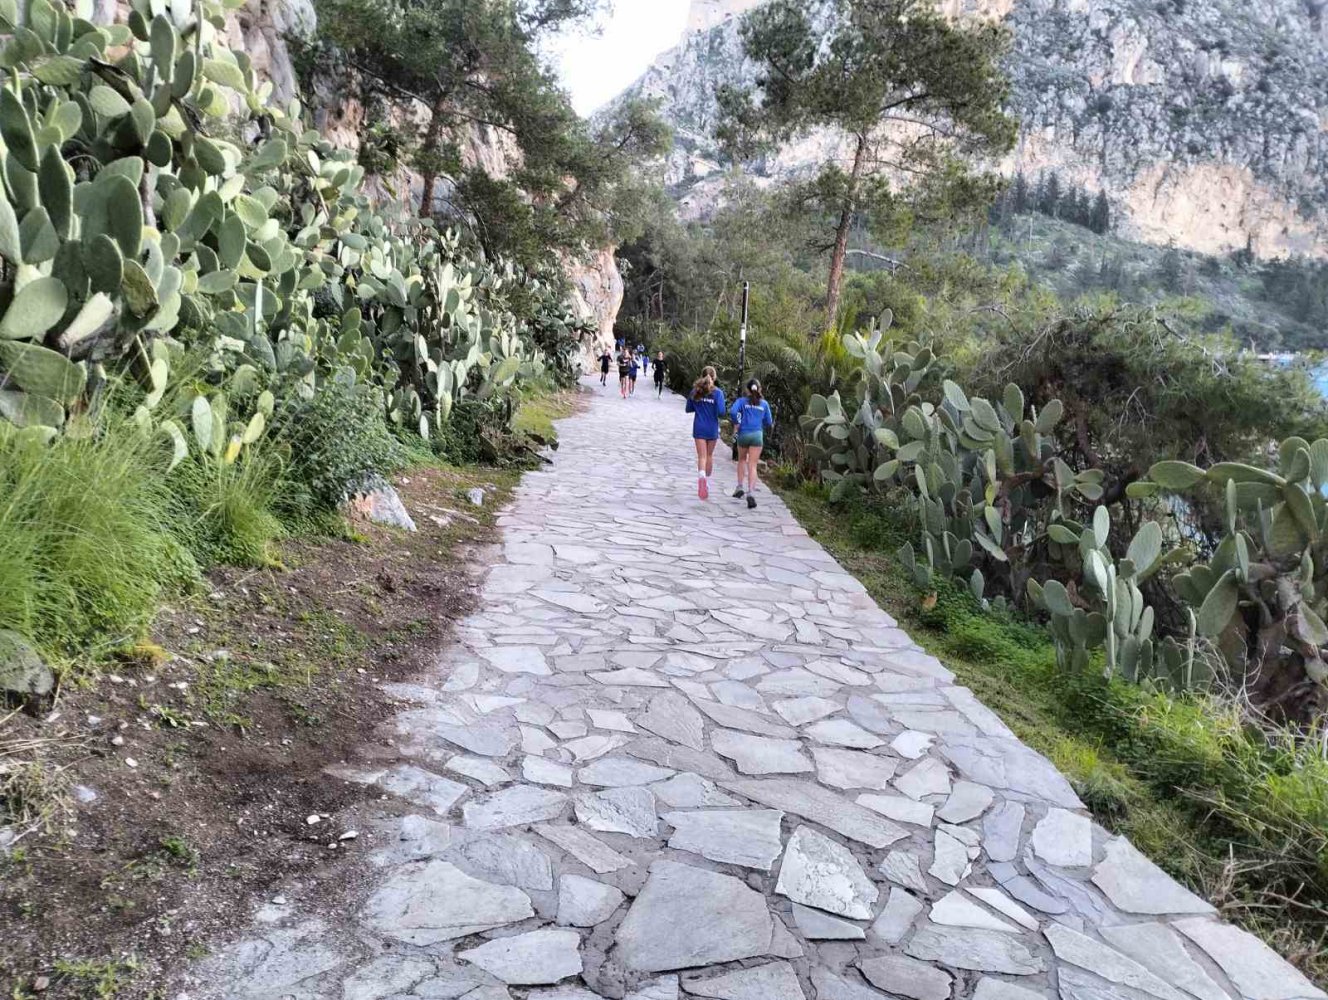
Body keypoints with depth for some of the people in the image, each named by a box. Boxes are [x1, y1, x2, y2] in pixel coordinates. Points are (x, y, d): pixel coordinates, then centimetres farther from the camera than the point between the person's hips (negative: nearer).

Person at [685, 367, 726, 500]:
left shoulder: (695, 391, -2)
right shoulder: (718, 392, -10)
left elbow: (689, 409, 5)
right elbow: (721, 412, -16)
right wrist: (713, 410, 5)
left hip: (699, 428, 1)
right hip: (712, 429, 0)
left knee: (702, 456, -3)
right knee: (710, 456, 16)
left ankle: (701, 476, -32)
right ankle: (707, 482, 28)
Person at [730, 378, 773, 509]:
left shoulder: (741, 401, 3)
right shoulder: (764, 404, 9)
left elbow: (733, 412, -16)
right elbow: (769, 423, 12)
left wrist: (736, 424, -1)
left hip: (743, 434, 0)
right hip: (757, 435, 0)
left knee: (742, 460, 24)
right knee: (752, 465, -4)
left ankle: (740, 487, 20)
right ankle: (751, 493, -18)